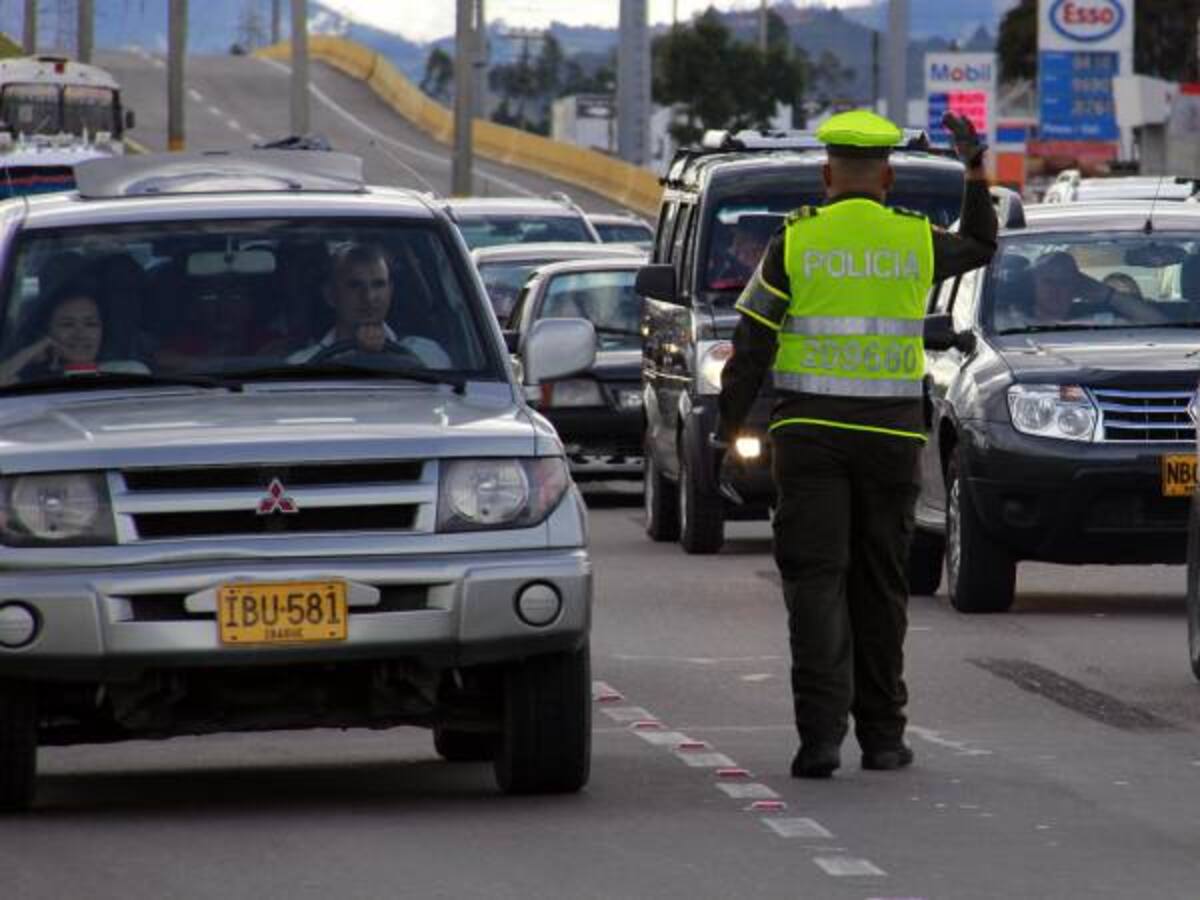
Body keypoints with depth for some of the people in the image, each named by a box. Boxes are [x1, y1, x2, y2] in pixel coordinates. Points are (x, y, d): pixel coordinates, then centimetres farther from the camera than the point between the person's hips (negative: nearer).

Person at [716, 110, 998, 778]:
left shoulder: (795, 244, -3)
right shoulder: (916, 241, 2)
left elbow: (752, 346, -2)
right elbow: (981, 247, 25)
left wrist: (728, 429, 5)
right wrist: (976, 169, 34)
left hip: (810, 434, -2)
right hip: (892, 436, 2)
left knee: (816, 582, -4)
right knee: (880, 586, 11)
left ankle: (822, 733, -18)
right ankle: (882, 735, 16)